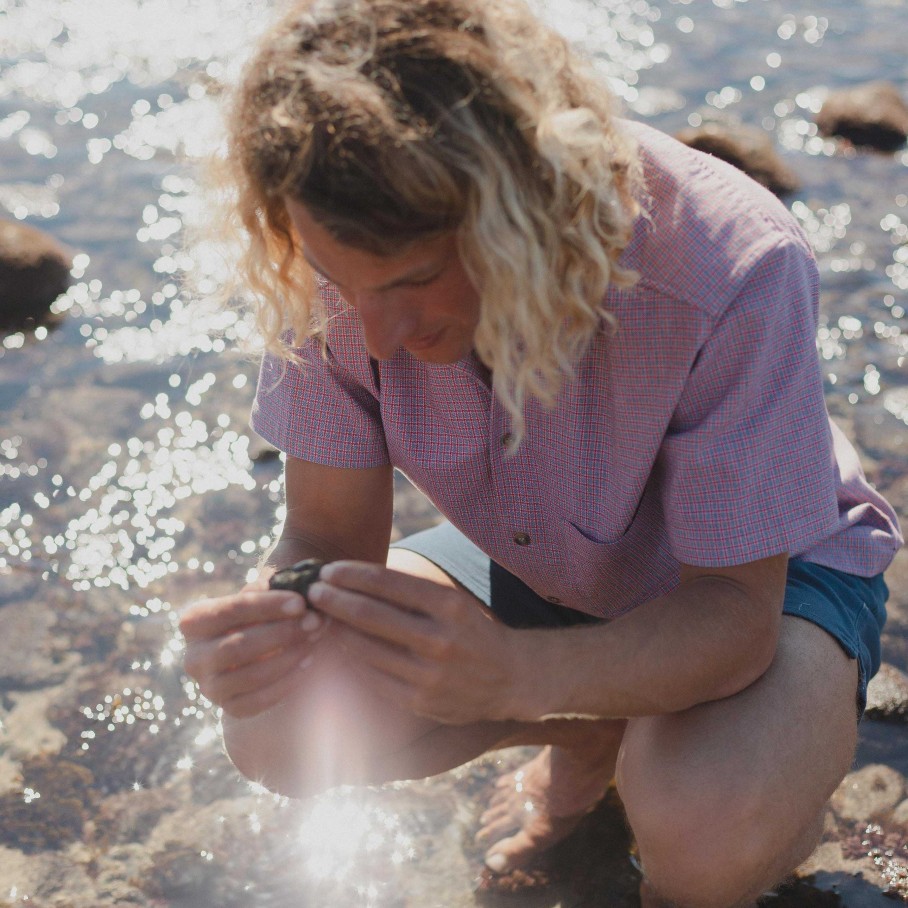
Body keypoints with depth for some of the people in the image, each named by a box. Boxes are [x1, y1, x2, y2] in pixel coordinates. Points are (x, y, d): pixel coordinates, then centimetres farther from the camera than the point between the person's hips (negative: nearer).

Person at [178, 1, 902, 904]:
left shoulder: (731, 269, -38)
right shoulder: (349, 259, -25)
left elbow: (736, 606, -32)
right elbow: (331, 539, -16)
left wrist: (517, 674, -51)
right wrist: (265, 621, -41)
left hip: (764, 571, -4)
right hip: (535, 563, 4)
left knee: (711, 829, -35)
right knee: (273, 727, -15)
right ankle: (592, 735, 11)